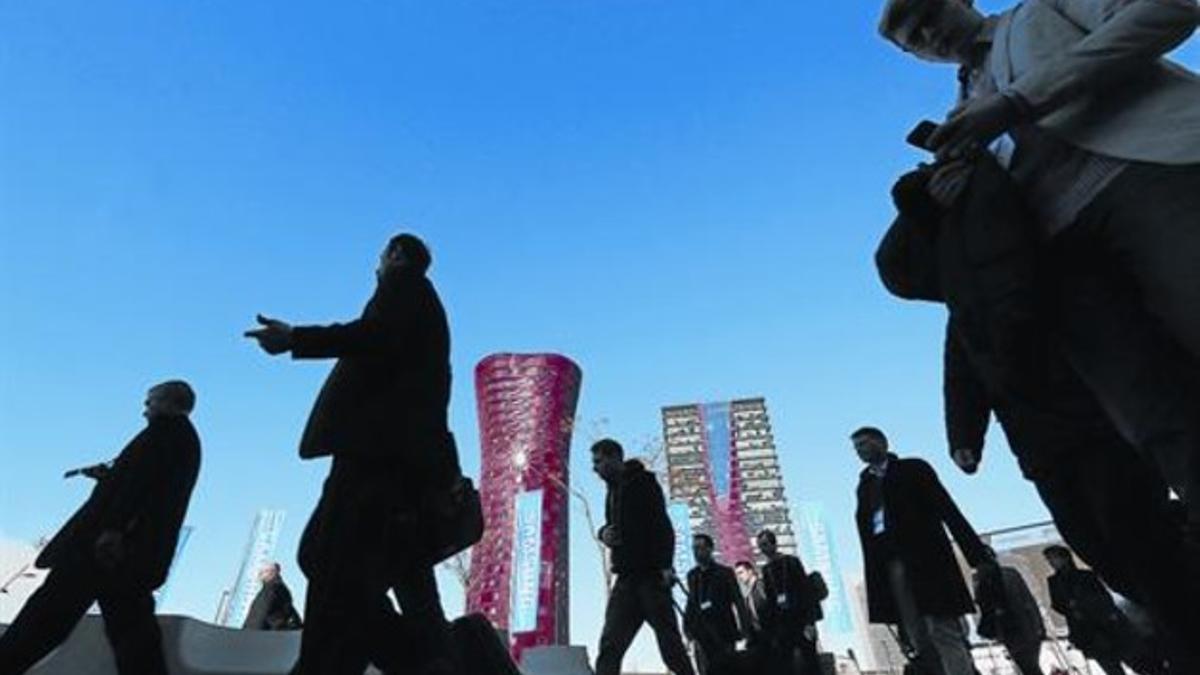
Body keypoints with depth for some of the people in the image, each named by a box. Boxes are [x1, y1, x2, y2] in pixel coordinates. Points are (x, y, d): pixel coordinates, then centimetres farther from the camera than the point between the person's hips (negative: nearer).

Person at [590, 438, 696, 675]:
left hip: (650, 575, -7)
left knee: (669, 642, -2)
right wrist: (603, 532, 1)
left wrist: (664, 566, -25)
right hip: (627, 577, 7)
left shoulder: (642, 481, -5)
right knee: (610, 644, 0)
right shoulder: (614, 489, 18)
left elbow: (662, 525, -15)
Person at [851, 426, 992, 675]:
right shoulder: (865, 485, 20)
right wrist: (873, 579, 4)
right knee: (918, 641, -1)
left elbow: (947, 510, 0)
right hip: (889, 567, 4)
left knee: (944, 633, -8)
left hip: (925, 558, -4)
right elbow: (866, 531, 12)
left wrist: (978, 555, -9)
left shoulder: (913, 468, 9)